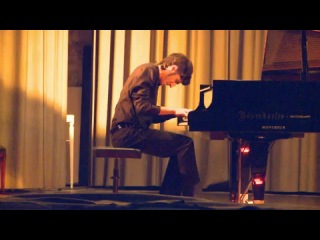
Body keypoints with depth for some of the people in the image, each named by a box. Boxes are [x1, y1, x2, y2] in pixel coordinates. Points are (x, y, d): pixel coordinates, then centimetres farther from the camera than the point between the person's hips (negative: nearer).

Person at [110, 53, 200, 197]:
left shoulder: (153, 76, 21)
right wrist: (174, 110, -14)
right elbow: (142, 107, -21)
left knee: (179, 147, 12)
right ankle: (188, 197, -10)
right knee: (185, 144, -14)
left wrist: (176, 113, 8)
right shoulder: (147, 71, -8)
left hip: (127, 132, 10)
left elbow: (151, 116, 20)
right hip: (128, 131, -10)